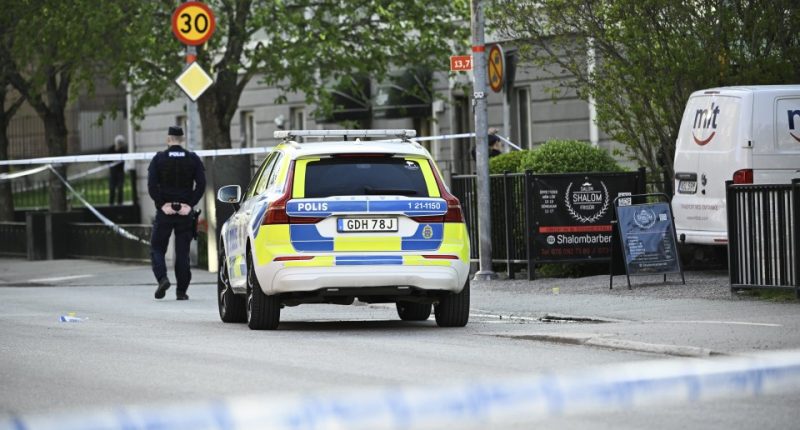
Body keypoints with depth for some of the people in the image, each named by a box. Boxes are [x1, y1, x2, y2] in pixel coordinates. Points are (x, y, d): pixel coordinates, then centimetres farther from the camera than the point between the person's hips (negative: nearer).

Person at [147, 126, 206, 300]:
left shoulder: (159, 159, -1)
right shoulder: (193, 159, 3)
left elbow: (152, 185, -10)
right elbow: (201, 184, -5)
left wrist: (162, 205, -8)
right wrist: (189, 205, -6)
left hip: (164, 212, -2)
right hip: (185, 213, 2)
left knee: (157, 247, 9)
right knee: (182, 252, 6)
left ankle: (162, 278, -14)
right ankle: (181, 291, 5)